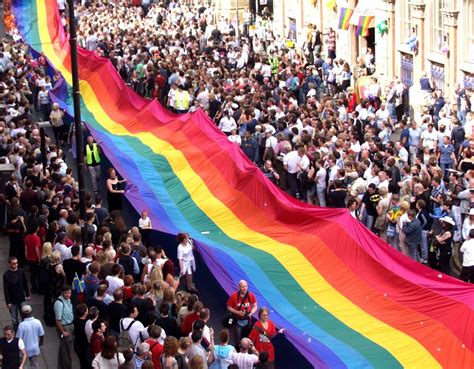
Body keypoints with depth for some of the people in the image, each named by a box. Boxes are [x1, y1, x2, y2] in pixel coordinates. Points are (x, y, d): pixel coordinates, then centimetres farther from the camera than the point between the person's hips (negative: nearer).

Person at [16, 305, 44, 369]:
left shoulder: (22, 325, -25)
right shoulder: (37, 322, -15)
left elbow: (19, 339, -18)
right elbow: (41, 335, -2)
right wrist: (41, 342, 19)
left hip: (25, 349, -3)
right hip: (35, 348, 3)